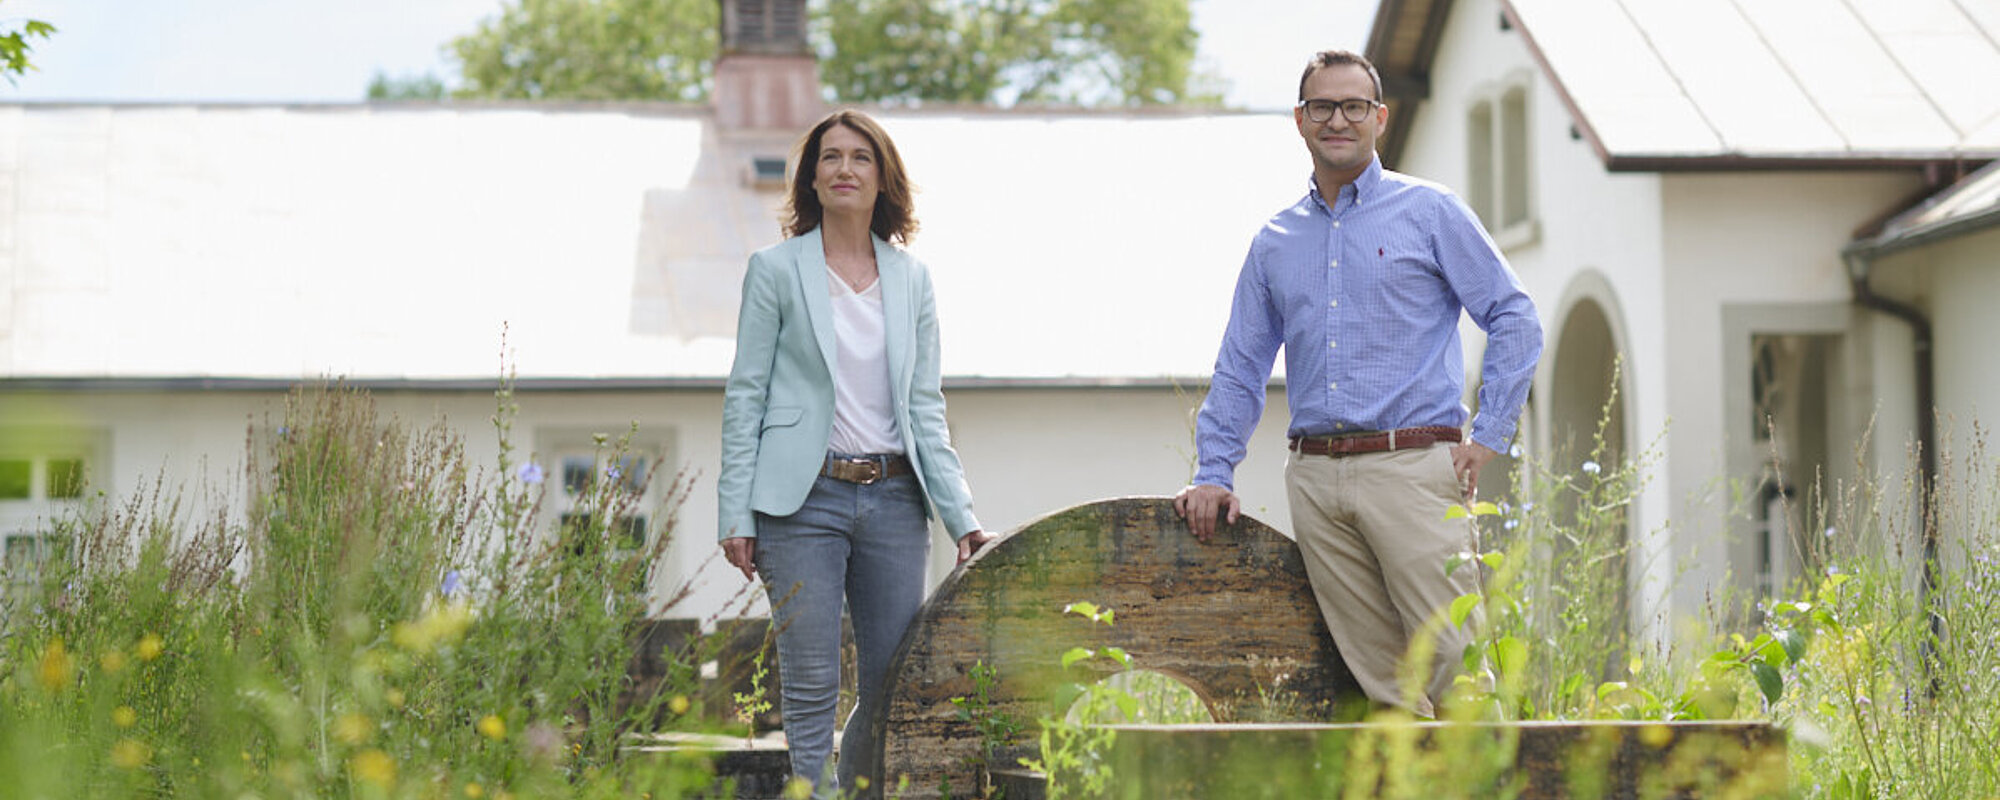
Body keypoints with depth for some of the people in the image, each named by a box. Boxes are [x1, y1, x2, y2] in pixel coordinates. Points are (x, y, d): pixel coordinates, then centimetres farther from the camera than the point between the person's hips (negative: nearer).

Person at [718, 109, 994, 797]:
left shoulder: (911, 278, 12)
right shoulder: (775, 269, 3)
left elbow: (924, 406, 12)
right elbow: (745, 397, 1)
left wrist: (961, 517, 3)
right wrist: (735, 514, -6)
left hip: (893, 498, 4)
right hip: (803, 500, -3)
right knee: (812, 690, -5)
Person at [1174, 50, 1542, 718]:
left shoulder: (1429, 212, 6)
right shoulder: (1275, 242, 18)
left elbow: (1515, 320, 3)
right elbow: (1240, 370, 21)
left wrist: (1488, 439, -4)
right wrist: (1213, 474, 11)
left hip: (1412, 467, -4)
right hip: (1316, 480, 4)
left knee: (1451, 656, -12)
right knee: (1381, 680, 1)